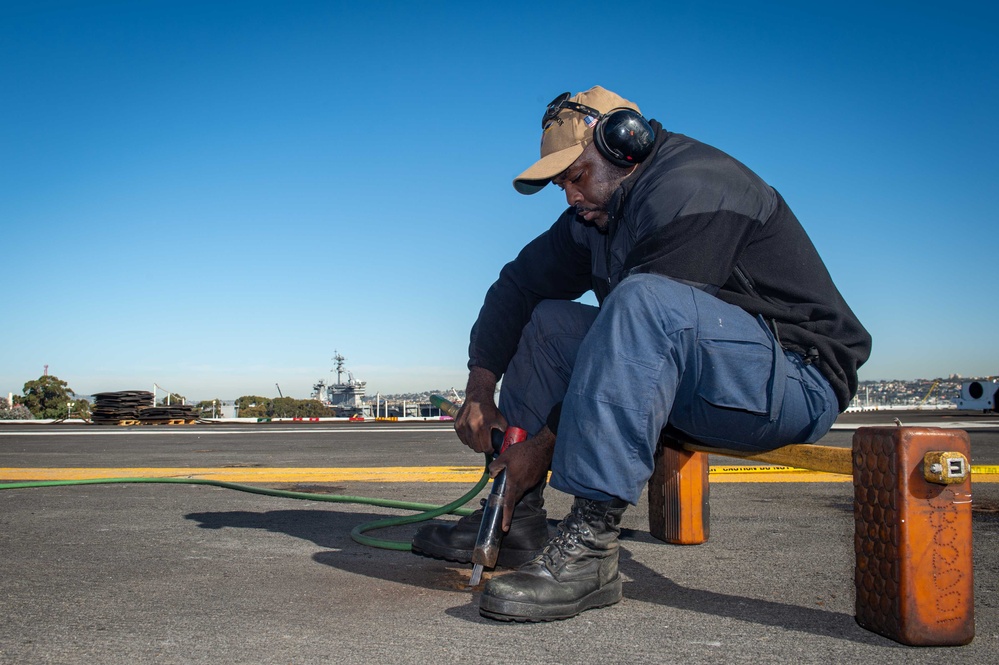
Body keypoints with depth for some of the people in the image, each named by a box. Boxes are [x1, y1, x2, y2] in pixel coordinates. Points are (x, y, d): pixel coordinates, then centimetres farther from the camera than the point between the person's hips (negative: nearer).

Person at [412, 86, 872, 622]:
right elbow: (519, 282, 11)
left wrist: (544, 443, -21)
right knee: (547, 321, 6)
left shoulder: (693, 190, -19)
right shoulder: (598, 215, 10)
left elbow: (652, 308, -25)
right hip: (694, 389, 9)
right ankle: (516, 519, 1)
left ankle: (590, 547, -36)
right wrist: (480, 389, -1)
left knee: (643, 302, -35)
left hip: (797, 376, -9)